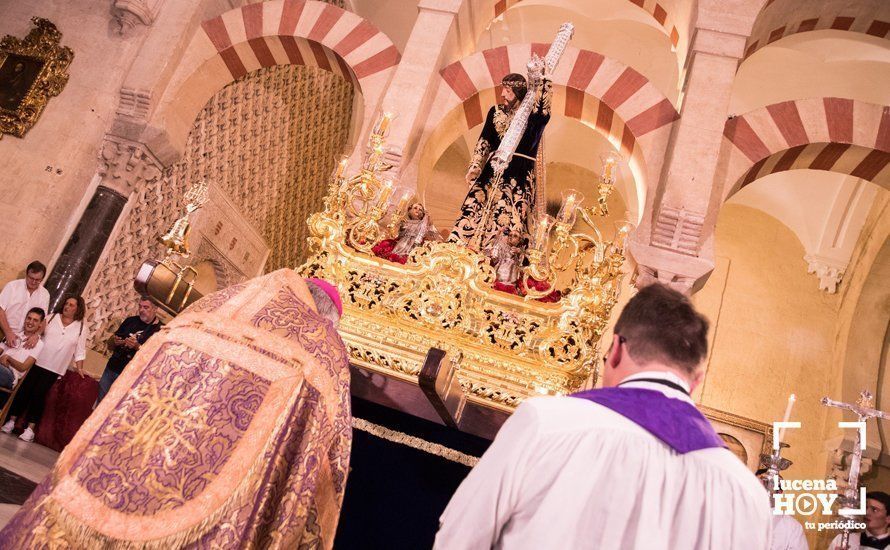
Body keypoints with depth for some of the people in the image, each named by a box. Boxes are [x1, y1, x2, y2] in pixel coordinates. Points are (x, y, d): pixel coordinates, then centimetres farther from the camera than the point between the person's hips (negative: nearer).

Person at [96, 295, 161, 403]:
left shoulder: (160, 330, -9)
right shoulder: (131, 321, 6)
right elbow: (110, 345, 14)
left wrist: (137, 347, -25)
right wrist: (114, 341, -9)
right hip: (110, 370, 5)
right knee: (100, 403, 12)